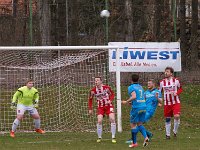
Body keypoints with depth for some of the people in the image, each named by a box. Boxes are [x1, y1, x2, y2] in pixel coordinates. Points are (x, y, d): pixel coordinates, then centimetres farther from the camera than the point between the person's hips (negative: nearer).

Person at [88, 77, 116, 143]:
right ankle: (99, 137, 4)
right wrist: (90, 109, 3)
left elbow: (112, 94, 3)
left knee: (112, 119, -15)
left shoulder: (107, 88, -13)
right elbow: (90, 99, 7)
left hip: (109, 106, -1)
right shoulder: (93, 90, -7)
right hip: (100, 107, 1)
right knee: (99, 121, -13)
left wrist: (110, 100, -16)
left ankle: (113, 137, -7)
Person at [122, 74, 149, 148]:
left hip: (136, 107, -6)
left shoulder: (131, 87, -5)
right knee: (140, 124, 16)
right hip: (143, 106, 7)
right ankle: (145, 137, -8)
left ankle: (134, 142, 6)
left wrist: (126, 102, -11)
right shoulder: (140, 87, 17)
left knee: (133, 125, 5)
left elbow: (134, 96, -20)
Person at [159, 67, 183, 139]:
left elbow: (180, 89, 7)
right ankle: (167, 134, 20)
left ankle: (175, 131, 2)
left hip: (176, 102, -2)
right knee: (167, 119, 6)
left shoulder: (176, 80, -4)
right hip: (167, 103, 2)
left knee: (177, 116, -19)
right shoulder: (162, 82, 2)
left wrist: (176, 93, -13)